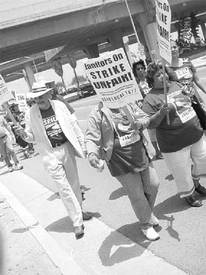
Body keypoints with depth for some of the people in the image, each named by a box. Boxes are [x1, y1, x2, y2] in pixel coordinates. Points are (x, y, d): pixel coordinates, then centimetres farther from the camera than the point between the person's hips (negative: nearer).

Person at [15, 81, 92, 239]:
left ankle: (79, 211, 39)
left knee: (74, 183, 17)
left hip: (67, 148, 3)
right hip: (50, 154, -3)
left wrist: (82, 144, 4)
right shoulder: (31, 114, -6)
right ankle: (77, 222, 4)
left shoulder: (59, 106, -3)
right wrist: (24, 134, -19)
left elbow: (73, 125, 4)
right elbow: (31, 137, 3)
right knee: (64, 188, -5)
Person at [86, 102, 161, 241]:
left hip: (142, 154, 5)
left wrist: (140, 123, -16)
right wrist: (92, 153, -31)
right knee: (137, 194, 3)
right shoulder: (97, 113, -9)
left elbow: (146, 118, 8)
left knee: (153, 185, 14)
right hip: (121, 162, -5)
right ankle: (146, 224, 29)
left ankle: (148, 212, 44)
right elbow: (91, 138, -11)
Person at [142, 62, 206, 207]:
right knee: (183, 172, 8)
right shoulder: (151, 98, -15)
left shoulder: (176, 84, 6)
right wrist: (161, 113, -33)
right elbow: (150, 124, -21)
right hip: (176, 144, -6)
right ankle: (188, 194, 37)